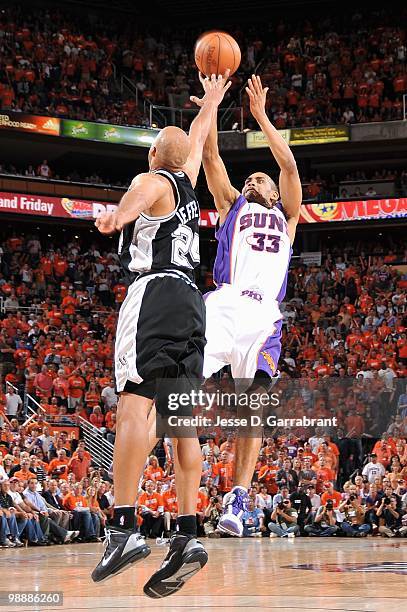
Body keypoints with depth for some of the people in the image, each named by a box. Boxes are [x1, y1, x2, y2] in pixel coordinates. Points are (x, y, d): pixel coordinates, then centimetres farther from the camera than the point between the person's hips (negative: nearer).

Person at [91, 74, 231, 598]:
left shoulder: (152, 181, 3)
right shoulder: (187, 181, 24)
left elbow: (133, 203, -23)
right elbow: (198, 139, 46)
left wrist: (116, 216, -40)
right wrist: (211, 101, 59)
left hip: (154, 292, -8)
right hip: (191, 300, 8)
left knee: (135, 405, -17)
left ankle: (124, 527, -29)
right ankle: (187, 536, -7)